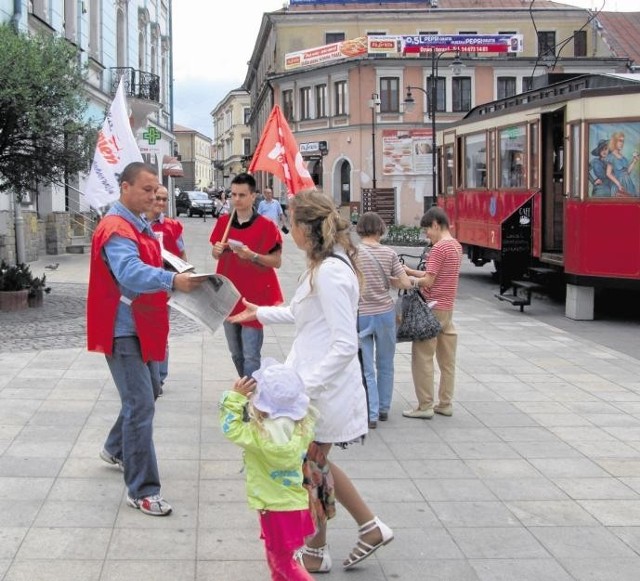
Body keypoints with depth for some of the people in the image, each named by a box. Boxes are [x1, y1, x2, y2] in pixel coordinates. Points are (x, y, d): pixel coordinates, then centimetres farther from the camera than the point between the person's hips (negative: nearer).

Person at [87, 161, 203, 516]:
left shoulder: (139, 225, 12)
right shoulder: (116, 230, -20)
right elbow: (132, 274, -37)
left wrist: (175, 279, 6)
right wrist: (173, 280, -50)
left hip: (142, 326, 10)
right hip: (123, 330, -10)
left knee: (148, 393, 22)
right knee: (140, 405, -11)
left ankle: (115, 449, 44)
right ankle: (141, 491, -5)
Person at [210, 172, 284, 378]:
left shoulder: (266, 226, -9)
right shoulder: (223, 222, 5)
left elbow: (277, 261, -7)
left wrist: (252, 255, -22)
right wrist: (217, 251, -7)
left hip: (254, 297, -5)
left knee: (250, 355, -7)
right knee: (236, 354, 15)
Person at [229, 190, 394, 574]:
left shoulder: (329, 272, -23)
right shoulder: (326, 265, 8)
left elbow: (346, 345, -27)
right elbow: (302, 314, 25)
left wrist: (304, 386, -27)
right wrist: (260, 313, 34)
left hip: (323, 389, -10)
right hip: (316, 384, 10)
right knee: (312, 464, 21)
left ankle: (316, 554, 27)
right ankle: (371, 528, 30)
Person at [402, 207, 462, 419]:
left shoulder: (439, 248, -16)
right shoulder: (456, 246, 12)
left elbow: (428, 281, -18)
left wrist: (411, 280, -1)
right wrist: (412, 271, 11)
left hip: (433, 308, -9)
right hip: (448, 308, 9)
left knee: (422, 357, -2)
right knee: (447, 358, 11)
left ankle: (425, 406, 0)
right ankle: (445, 403, 17)